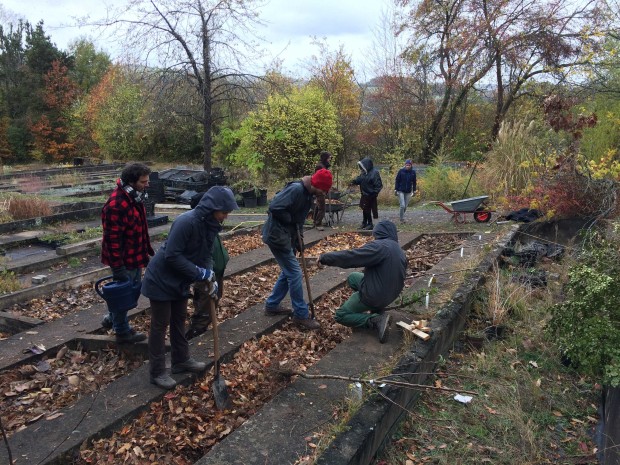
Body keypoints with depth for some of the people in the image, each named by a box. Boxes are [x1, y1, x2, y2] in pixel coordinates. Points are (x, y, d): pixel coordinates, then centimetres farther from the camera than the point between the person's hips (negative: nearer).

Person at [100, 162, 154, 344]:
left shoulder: (134, 197, 5)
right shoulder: (115, 205, -27)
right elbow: (112, 240, -25)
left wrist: (146, 252, 19)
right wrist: (118, 268, -23)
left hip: (135, 256, 10)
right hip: (123, 260, -10)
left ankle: (111, 319, 43)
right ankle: (122, 332, 26)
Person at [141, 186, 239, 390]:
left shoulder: (210, 224, -4)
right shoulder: (186, 221, -30)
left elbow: (207, 254, 3)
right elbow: (172, 256, -30)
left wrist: (211, 278, -11)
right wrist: (201, 273, -27)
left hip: (179, 281, 8)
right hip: (161, 279, -8)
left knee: (179, 321, 19)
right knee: (160, 325, 3)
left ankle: (181, 360, 34)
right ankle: (157, 372, 17)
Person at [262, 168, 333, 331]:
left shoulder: (307, 194, 8)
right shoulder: (296, 189, -23)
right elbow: (274, 207, -30)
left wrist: (298, 240, 12)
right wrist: (291, 221, -18)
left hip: (287, 236, 10)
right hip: (277, 235, -10)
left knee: (288, 272, 17)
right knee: (295, 273, -5)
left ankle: (271, 305, 31)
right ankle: (301, 315, 6)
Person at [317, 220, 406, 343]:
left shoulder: (379, 246, -21)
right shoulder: (400, 251, 6)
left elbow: (351, 256, -25)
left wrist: (325, 257, -16)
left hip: (374, 295, -8)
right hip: (391, 294, 8)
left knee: (341, 316, 8)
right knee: (352, 278, 25)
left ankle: (376, 320, -11)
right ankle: (377, 309, 15)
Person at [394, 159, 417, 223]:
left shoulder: (413, 172, 0)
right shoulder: (401, 171, -7)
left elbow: (414, 182, 9)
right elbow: (397, 181, -3)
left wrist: (414, 190, 9)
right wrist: (395, 189, -6)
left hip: (408, 192, 3)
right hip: (401, 191, -3)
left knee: (405, 206, 7)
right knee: (402, 205, -11)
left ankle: (400, 214, 33)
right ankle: (402, 219, 3)